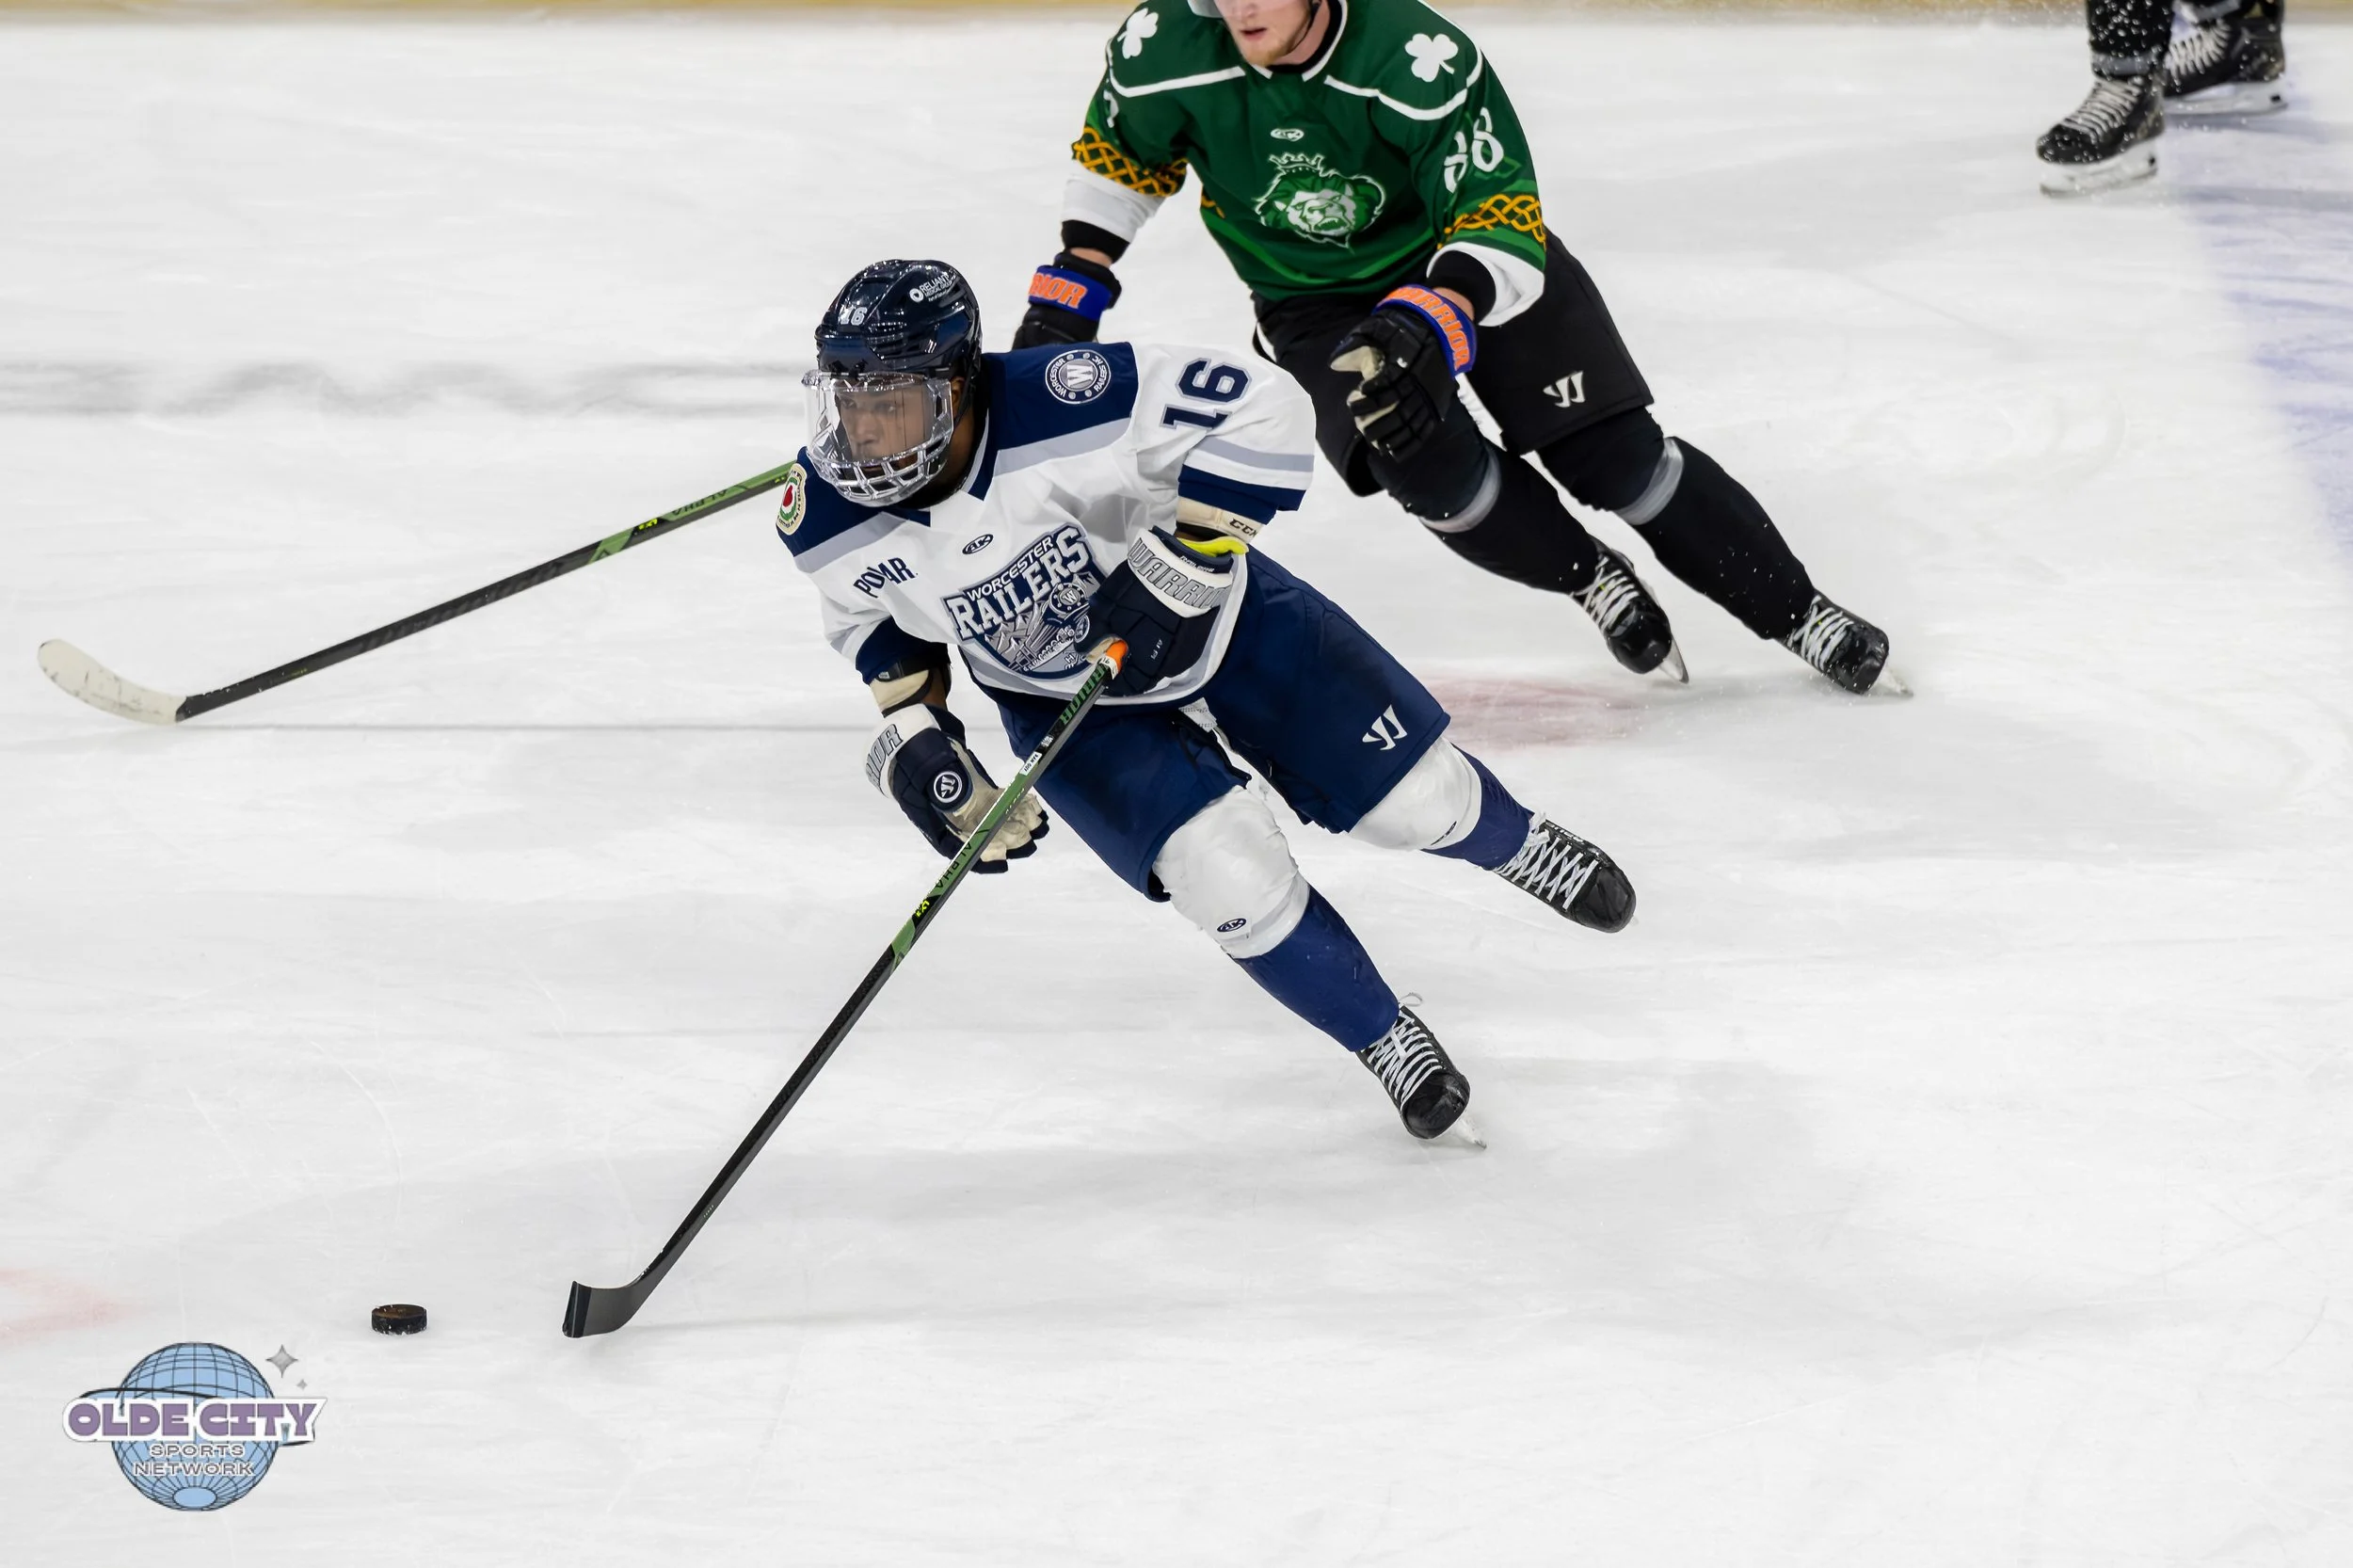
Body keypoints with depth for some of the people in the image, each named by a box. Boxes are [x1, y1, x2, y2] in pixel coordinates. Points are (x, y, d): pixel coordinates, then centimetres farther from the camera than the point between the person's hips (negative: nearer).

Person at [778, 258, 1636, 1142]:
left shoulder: (1057, 403, -38)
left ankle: (1519, 845, 44)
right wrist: (911, 731, -7)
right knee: (1234, 883, -16)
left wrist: (1179, 567, -36)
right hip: (1067, 702, 2)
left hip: (1213, 613, -2)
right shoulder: (827, 519, -22)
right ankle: (1385, 1037, 11)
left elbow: (1259, 411, -34)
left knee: (1414, 799, 6)